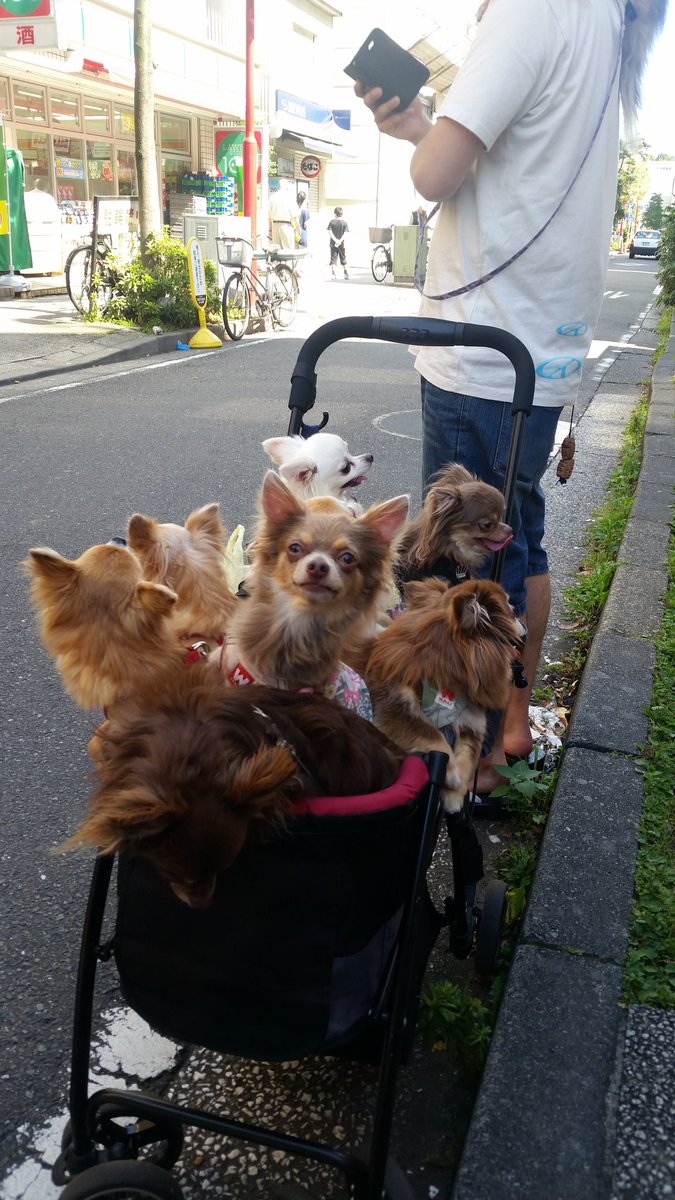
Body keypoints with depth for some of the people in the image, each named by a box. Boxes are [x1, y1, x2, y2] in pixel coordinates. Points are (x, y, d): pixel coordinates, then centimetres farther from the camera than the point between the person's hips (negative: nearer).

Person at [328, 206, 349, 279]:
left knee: (333, 259, 1)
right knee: (343, 259, 12)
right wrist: (340, 241, -16)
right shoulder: (344, 222, -1)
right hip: (341, 244, 1)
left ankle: (333, 274, -8)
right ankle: (346, 274, 16)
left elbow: (330, 232, -10)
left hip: (333, 243, -1)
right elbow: (345, 233, -10)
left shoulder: (332, 222, -2)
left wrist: (335, 240, -14)